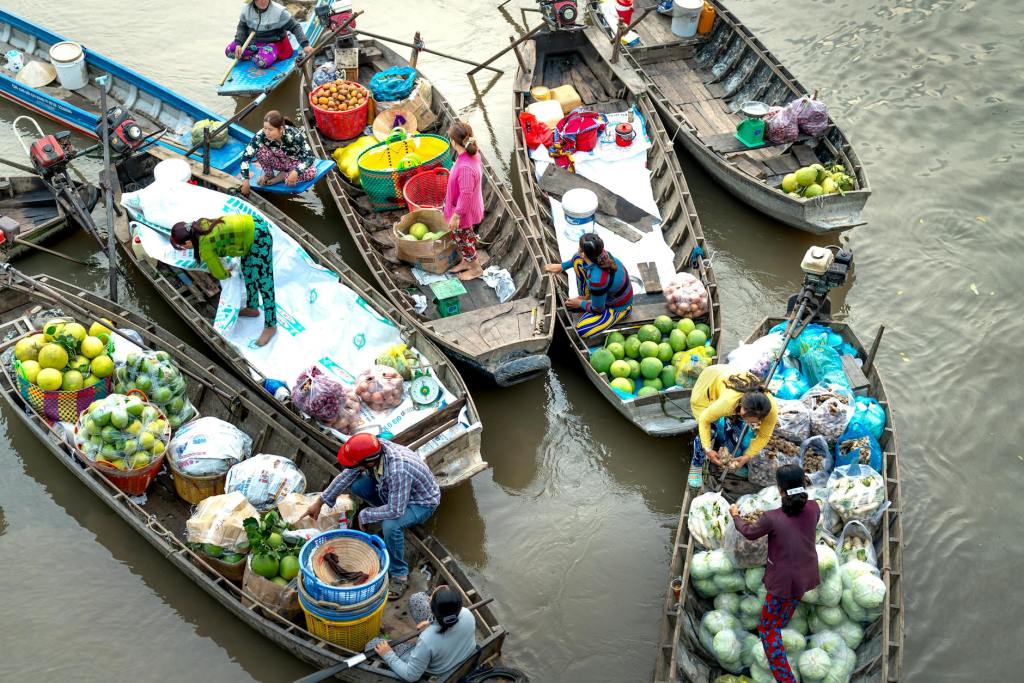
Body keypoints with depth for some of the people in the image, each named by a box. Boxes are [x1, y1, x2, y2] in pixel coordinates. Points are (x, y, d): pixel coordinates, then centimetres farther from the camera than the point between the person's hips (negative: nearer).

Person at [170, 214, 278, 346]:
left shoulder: (205, 249, -18)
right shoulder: (200, 224, 2)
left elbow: (220, 274, -2)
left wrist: (226, 274, 20)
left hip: (259, 238, -9)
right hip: (252, 223, 9)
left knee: (263, 283, -1)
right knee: (247, 271, 25)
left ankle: (270, 325, 9)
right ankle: (252, 308, 44)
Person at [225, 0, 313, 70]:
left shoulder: (279, 11, -20)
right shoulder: (246, 9, -9)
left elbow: (295, 27, -14)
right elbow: (242, 27, 4)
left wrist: (305, 45, -25)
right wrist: (239, 44, -12)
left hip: (273, 43, -5)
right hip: (253, 41, 5)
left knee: (262, 62, -35)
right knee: (229, 51, -9)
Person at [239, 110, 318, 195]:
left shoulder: (294, 135, -33)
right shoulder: (261, 136, -29)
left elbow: (310, 156, -34)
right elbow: (246, 156, -26)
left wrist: (296, 172, -49)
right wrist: (245, 180, -34)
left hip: (295, 162, -1)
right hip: (278, 162, 1)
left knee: (311, 173, -33)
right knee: (260, 149, -28)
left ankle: (282, 176, -8)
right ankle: (268, 174, -2)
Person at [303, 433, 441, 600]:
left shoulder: (398, 471, -43)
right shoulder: (373, 449, -21)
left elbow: (396, 510, -37)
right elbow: (346, 475, -5)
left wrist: (364, 515, -22)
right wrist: (319, 502, -1)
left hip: (421, 502, -7)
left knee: (390, 526, -34)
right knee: (356, 484, -9)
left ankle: (400, 575, -11)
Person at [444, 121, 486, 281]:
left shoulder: (465, 167, -38)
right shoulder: (473, 154, -10)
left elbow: (465, 195, -30)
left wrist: (456, 216, -20)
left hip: (464, 212, -8)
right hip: (471, 207, 8)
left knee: (463, 238, 15)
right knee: (463, 237, 27)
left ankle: (476, 268, 33)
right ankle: (466, 262, 48)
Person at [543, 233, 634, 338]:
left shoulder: (597, 280, -43)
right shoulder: (598, 253, -22)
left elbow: (598, 309, -24)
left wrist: (580, 304, -5)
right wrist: (562, 266, 8)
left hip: (618, 306, -7)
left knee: (581, 331, -18)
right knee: (577, 260, 2)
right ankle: (586, 298, 17)